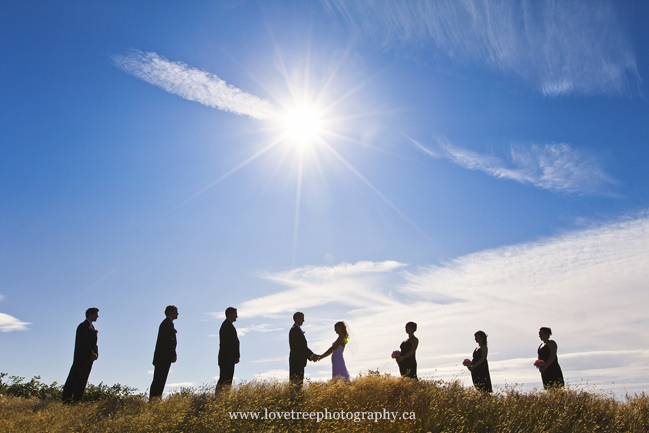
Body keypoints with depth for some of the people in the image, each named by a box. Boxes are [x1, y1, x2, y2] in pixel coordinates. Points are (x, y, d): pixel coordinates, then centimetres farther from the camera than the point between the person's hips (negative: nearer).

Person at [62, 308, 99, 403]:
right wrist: (91, 355, -18)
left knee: (83, 380, 7)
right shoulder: (83, 326, -9)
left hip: (89, 358, 8)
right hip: (81, 357, -8)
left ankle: (77, 399, 9)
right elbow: (84, 343, -17)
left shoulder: (91, 327, 19)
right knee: (73, 378, -4)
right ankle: (67, 399, -1)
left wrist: (95, 354, 1)